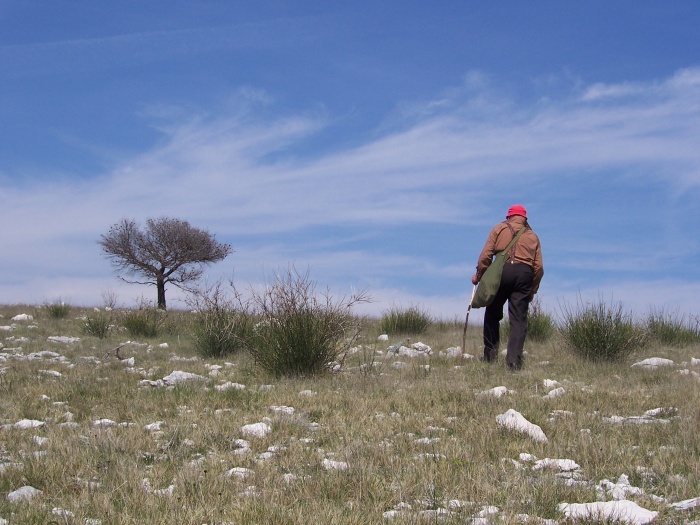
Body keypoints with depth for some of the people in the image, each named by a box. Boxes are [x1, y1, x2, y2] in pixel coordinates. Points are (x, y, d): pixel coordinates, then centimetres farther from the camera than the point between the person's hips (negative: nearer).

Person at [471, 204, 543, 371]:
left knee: (492, 314, 11)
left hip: (502, 271, -1)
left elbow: (486, 255, 2)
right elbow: (539, 267, 12)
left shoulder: (500, 229, 13)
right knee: (518, 319, 0)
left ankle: (490, 356, 6)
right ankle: (514, 362, -10)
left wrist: (478, 275, 12)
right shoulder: (533, 236, 20)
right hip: (525, 275, 2)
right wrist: (533, 290, 18)